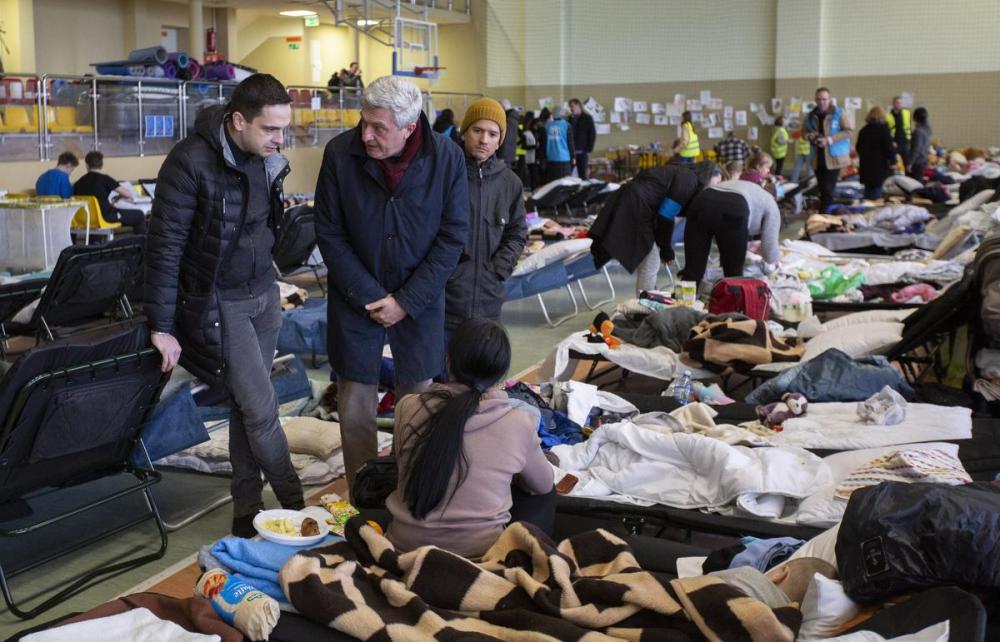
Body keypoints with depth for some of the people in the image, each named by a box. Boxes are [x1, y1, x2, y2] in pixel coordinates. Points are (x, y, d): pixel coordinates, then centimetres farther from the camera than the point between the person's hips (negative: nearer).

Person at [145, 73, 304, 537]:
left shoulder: (266, 157, 0)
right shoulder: (191, 162, -20)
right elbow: (165, 246, -17)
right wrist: (162, 327, -15)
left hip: (264, 293, 6)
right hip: (219, 303, -6)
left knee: (247, 405, 11)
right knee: (261, 409, -3)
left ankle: (247, 511, 22)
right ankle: (295, 505, 15)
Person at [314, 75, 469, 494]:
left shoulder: (447, 157, -13)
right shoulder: (340, 153, -12)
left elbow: (452, 237, -8)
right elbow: (330, 235, -7)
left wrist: (407, 301, -12)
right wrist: (369, 297, -11)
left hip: (420, 298, 0)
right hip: (356, 297, 0)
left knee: (418, 398, 7)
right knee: (355, 403, 4)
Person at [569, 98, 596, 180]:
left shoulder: (587, 118, 1)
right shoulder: (570, 119, 12)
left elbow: (593, 135, -2)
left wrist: (588, 150, -9)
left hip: (582, 152, -4)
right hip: (570, 152, 4)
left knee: (582, 175, -1)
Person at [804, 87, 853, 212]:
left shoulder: (840, 114, -5)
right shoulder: (811, 116, 10)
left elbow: (848, 131, -10)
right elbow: (805, 132, 19)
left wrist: (829, 139, -20)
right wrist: (811, 137, -6)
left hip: (834, 158, -5)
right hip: (817, 158, 5)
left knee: (828, 190, -10)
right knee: (822, 190, 11)